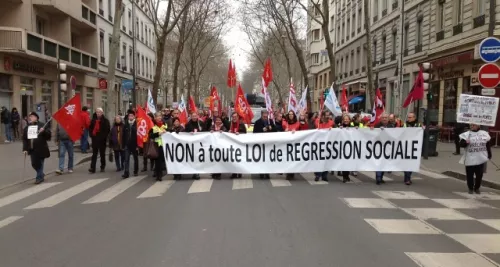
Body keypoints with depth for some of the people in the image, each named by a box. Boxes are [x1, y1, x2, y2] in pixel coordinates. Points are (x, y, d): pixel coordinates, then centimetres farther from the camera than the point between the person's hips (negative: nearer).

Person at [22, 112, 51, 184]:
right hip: (32, 150, 4)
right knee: (34, 164, 8)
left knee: (40, 164, 0)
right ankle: (41, 175, 30)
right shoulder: (27, 127, 9)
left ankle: (39, 178, 12)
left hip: (41, 149, -4)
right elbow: (24, 139, 9)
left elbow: (48, 136, -6)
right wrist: (25, 149, 1)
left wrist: (44, 131, -23)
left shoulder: (42, 126, -3)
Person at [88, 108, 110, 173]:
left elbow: (107, 130, -7)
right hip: (94, 139, 3)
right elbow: (90, 128, 16)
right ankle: (92, 168, -2)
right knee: (94, 154, 1)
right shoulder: (93, 120, 6)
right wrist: (91, 135, 3)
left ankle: (102, 167, 22)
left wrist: (104, 136, -13)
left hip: (102, 140, -3)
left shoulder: (105, 121, -5)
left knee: (102, 154, 9)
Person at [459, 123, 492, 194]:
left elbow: (488, 145, 11)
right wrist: (465, 142, -32)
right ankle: (470, 188, 21)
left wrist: (489, 155, 11)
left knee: (479, 175, 7)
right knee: (470, 175, 5)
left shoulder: (484, 134, 3)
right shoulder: (466, 134, -4)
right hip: (470, 159, -2)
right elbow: (461, 144, -10)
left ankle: (477, 188, 25)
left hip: (481, 159, 2)